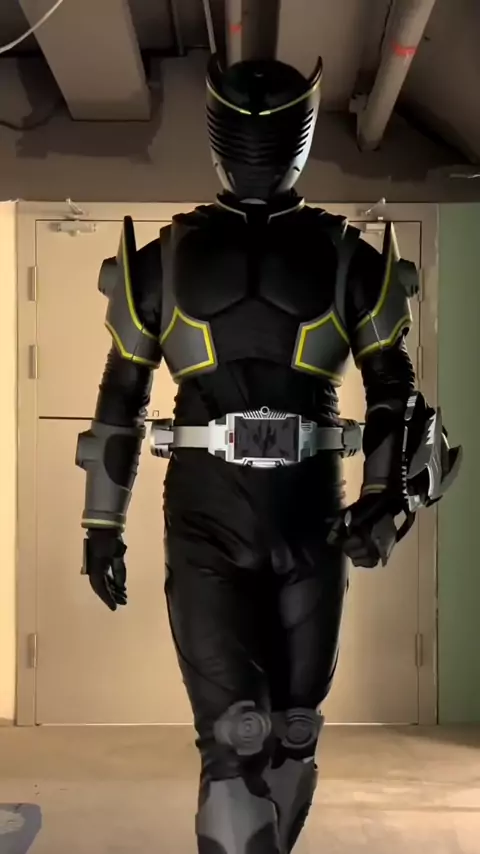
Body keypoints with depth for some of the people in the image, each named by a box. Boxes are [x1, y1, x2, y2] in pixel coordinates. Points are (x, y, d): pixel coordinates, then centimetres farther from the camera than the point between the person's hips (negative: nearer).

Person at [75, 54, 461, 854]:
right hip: (204, 514, -1)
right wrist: (102, 523, 7)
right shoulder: (164, 256, 6)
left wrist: (383, 497, -11)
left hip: (309, 512, 1)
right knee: (235, 730, -10)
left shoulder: (347, 257, 6)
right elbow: (120, 394, 9)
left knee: (291, 731, 10)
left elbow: (392, 389, 6)